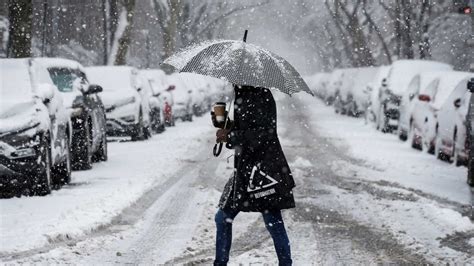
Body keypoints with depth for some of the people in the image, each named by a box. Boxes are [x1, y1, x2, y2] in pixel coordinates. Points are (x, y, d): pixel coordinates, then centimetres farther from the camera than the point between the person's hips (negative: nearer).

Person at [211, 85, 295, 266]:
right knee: (223, 218, 12)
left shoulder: (261, 96, -13)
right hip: (245, 168, 9)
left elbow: (265, 133, -20)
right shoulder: (243, 96, 13)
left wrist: (230, 136, -17)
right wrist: (224, 124, 4)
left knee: (273, 222, -5)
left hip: (264, 169, -9)